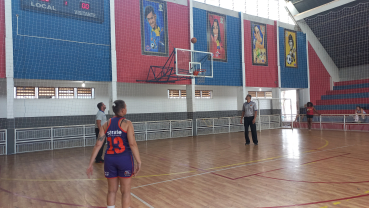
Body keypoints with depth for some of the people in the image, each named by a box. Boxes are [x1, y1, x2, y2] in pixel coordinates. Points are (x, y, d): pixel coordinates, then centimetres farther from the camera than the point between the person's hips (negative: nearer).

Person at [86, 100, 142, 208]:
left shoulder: (106, 125, 5)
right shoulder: (127, 123, -7)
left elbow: (98, 145, 0)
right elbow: (132, 144, -15)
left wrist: (90, 164, 4)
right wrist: (138, 162, -12)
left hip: (109, 159, 4)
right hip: (124, 159, -4)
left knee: (111, 191, 16)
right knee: (125, 191, 9)